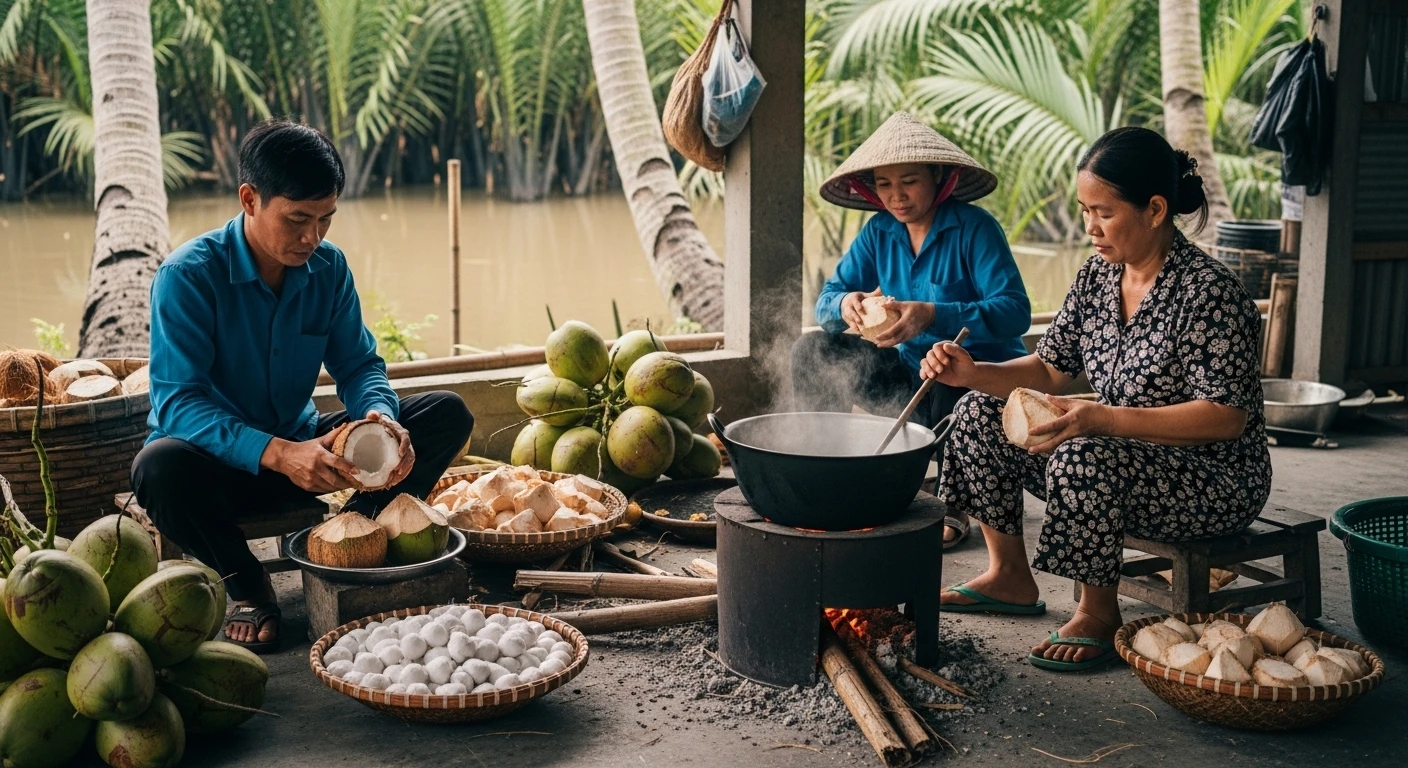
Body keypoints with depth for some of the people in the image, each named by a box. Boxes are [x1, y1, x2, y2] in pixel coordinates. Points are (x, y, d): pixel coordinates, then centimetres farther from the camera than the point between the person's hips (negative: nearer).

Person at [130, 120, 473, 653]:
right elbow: (178, 401, -27)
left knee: (447, 414, -8)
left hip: (299, 445, 4)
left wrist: (382, 417, -25)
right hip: (221, 462, -4)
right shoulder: (188, 275, -20)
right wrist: (277, 453, -42)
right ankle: (245, 584, -12)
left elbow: (358, 364, 1)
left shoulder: (328, 268, -4)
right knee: (160, 468, -40)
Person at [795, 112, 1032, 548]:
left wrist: (934, 315, -40)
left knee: (950, 378, -39)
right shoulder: (879, 232, 3)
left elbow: (1015, 313, -26)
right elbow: (826, 299, 0)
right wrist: (845, 304, -26)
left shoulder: (975, 228, -15)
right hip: (912, 373, 6)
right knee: (812, 352, -8)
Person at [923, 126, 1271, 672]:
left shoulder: (1208, 291, -23)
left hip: (1216, 482, -8)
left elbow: (1227, 417, -27)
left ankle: (1099, 615, -12)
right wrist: (973, 373, -14)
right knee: (981, 413, 2)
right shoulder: (1097, 277, 1)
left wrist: (1105, 420, -36)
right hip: (1122, 453, 8)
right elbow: (1049, 368, 5)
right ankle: (1010, 577, 14)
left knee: (1084, 458, -37)